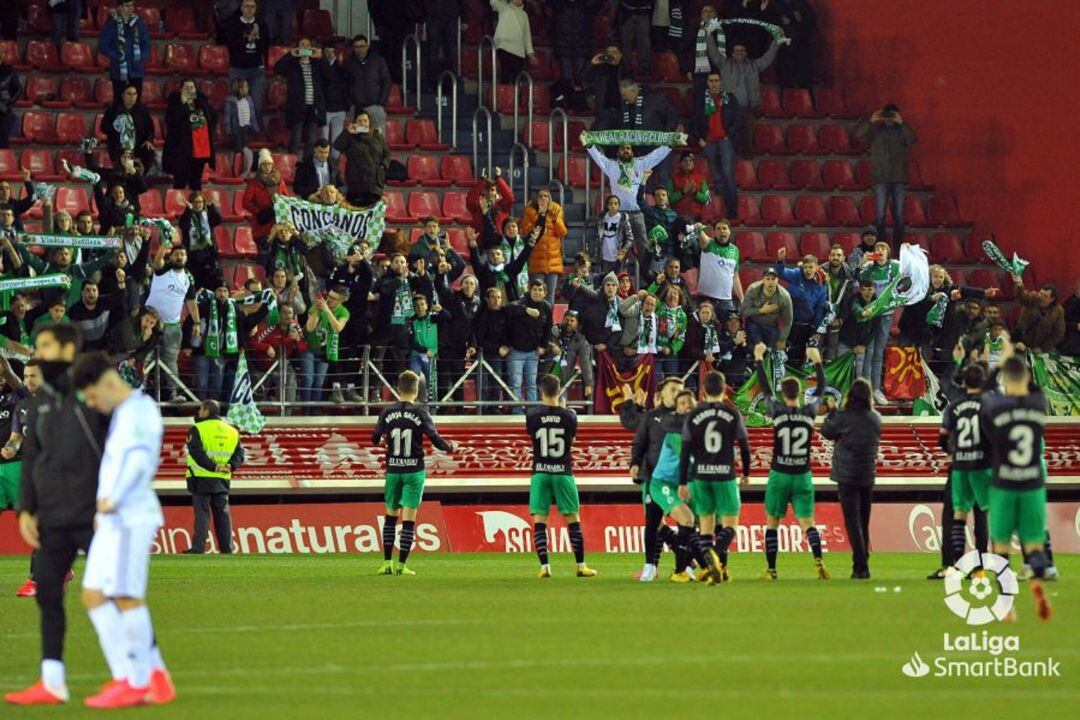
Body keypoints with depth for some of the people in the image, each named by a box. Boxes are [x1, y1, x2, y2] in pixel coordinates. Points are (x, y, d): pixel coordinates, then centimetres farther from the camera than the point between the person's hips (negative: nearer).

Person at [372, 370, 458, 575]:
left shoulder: (388, 412, -1)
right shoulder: (420, 413, -7)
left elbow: (375, 439, 4)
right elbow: (435, 440, -8)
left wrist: (382, 441, 28)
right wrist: (451, 447, 12)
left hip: (393, 470, 2)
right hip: (414, 470, -2)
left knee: (391, 516, 13)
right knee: (408, 519, -1)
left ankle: (387, 563, 10)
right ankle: (402, 565, -4)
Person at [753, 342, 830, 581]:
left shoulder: (778, 411, -9)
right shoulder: (810, 412, -3)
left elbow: (765, 387, 3)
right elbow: (821, 389, 13)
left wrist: (759, 359, 15)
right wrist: (817, 361, 25)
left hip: (779, 476, -1)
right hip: (803, 476, 2)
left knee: (772, 523, 9)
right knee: (807, 522, 0)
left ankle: (771, 569, 10)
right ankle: (818, 559, -23)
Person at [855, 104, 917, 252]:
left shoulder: (901, 131, 8)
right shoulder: (875, 131, 7)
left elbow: (912, 139, -11)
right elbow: (859, 135, -8)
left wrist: (901, 123, -16)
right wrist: (871, 121, -16)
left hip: (899, 178, 1)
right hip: (880, 178, -1)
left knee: (899, 215, 3)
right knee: (880, 214, -4)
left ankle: (898, 247, 9)